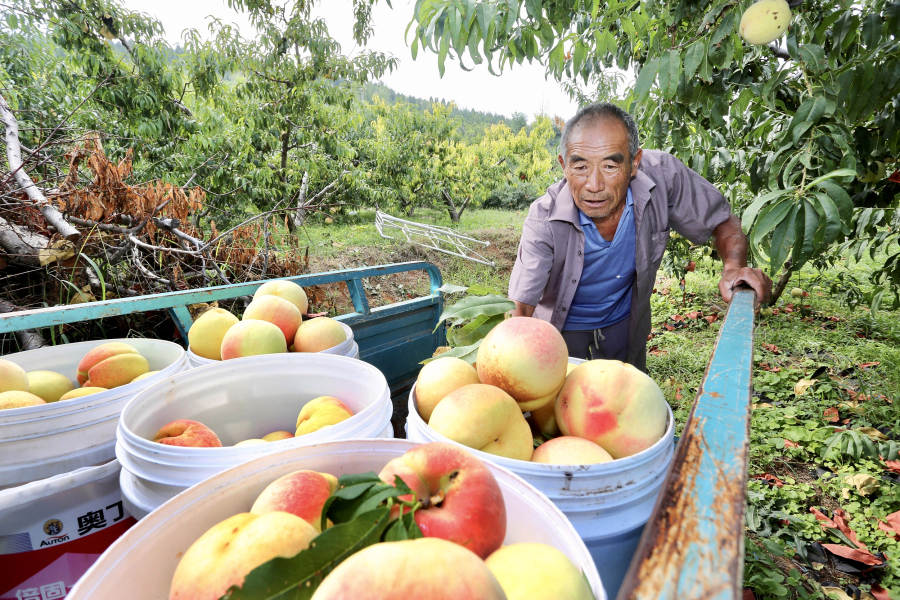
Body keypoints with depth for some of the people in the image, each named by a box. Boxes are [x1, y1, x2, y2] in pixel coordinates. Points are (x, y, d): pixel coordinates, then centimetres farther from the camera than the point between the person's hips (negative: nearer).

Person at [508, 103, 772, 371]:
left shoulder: (662, 175, -25)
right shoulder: (544, 220, -31)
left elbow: (722, 221, -9)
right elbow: (521, 309, -30)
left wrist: (734, 266, -29)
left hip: (624, 324, 3)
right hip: (561, 327, -2)